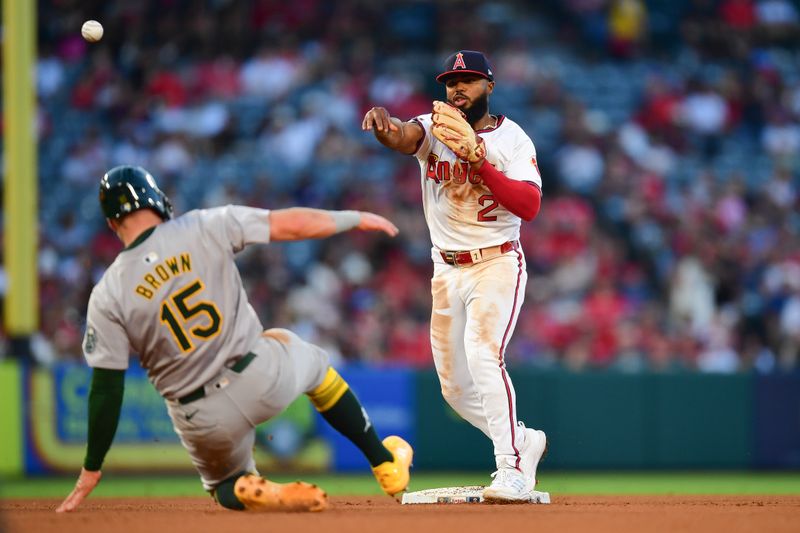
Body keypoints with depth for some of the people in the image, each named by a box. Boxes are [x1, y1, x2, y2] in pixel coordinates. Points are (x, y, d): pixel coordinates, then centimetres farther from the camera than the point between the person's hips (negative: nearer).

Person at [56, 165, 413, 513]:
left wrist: (91, 468, 0)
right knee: (311, 361, 35)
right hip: (262, 378, 0)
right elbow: (290, 224, -6)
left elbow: (106, 391, -8)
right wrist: (357, 219, 10)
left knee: (225, 483, 29)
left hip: (203, 422, 0)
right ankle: (385, 463, 34)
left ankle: (250, 491, -9)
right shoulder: (204, 228, -9)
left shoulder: (107, 297, -9)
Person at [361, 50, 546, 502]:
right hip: (447, 270, 5)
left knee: (482, 355, -27)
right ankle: (524, 441, 32)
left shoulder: (512, 140, -5)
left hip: (497, 265, -5)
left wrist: (477, 160, -28)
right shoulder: (435, 128, 2)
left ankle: (514, 473, -27)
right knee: (455, 386, 9)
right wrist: (384, 126, -48)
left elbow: (529, 206, -20)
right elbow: (405, 136, -23)